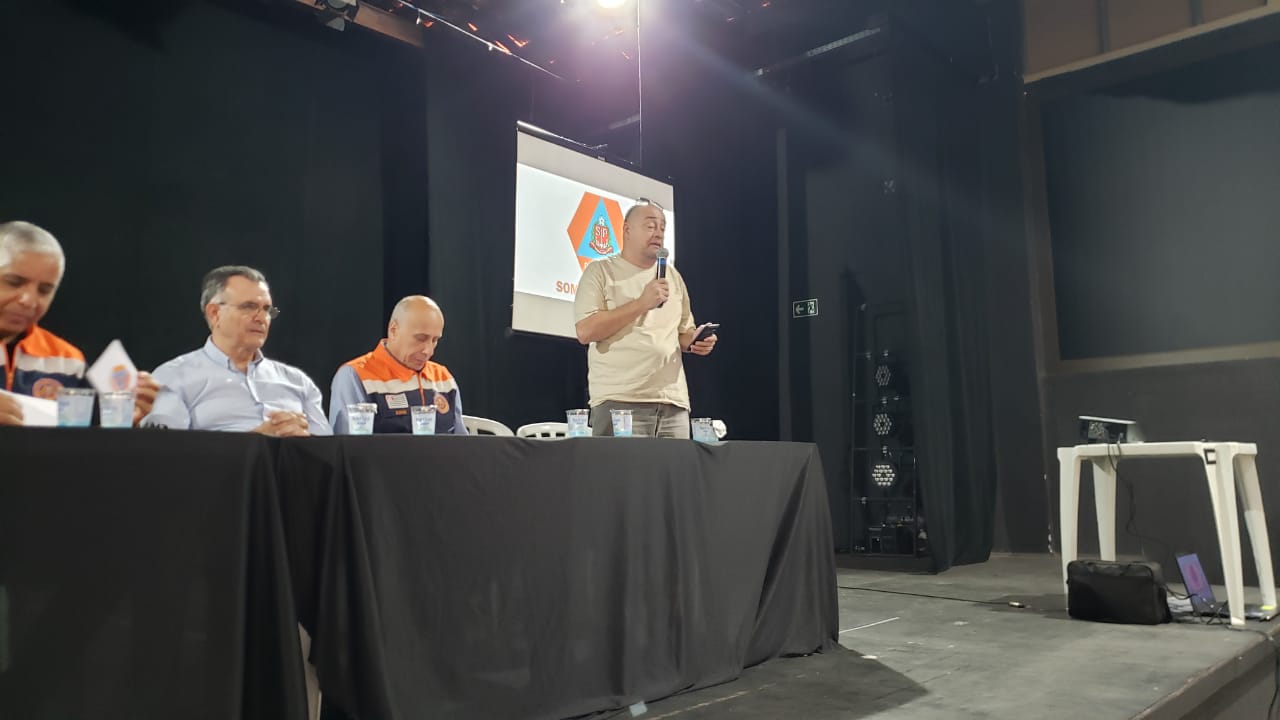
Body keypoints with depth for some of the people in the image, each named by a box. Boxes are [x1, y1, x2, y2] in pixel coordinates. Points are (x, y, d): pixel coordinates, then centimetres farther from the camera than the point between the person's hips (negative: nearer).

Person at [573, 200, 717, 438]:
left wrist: (695, 340, 1)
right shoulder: (600, 271, 2)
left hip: (674, 403, 5)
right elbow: (585, 331, -11)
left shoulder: (673, 276, 18)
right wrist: (641, 303, -14)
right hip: (619, 402, -5)